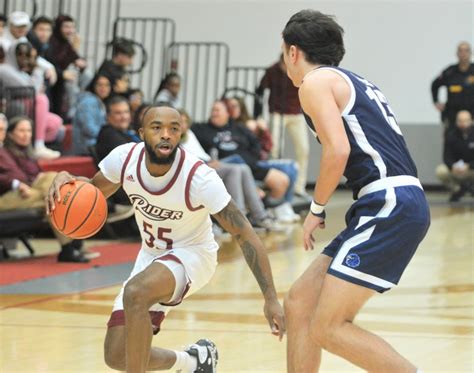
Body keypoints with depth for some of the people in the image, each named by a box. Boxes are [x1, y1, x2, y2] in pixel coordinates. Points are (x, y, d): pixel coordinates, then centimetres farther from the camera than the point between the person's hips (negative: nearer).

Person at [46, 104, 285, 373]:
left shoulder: (199, 177, -28)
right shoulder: (125, 159, -16)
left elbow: (244, 234, -22)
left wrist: (271, 298, -27)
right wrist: (68, 182, -21)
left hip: (192, 253, -6)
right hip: (151, 255, 6)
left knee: (136, 292, -37)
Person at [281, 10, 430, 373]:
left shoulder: (315, 81, -1)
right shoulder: (354, 83, 27)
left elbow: (338, 150, -14)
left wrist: (316, 209, -2)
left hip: (390, 206, -10)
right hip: (398, 205, 10)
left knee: (328, 328, -12)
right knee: (299, 302, 13)